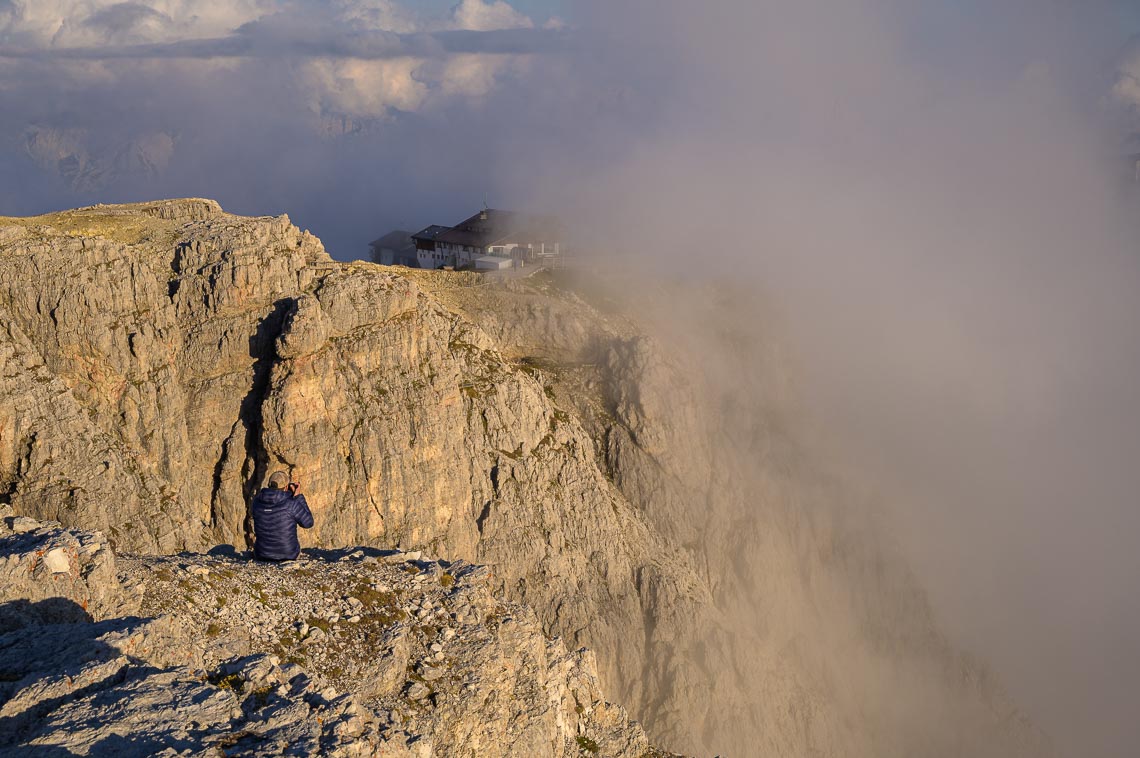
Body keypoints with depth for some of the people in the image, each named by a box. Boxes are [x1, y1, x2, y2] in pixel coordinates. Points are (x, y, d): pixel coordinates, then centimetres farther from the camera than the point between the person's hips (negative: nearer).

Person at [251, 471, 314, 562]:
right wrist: (297, 496, -7)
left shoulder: (256, 502, -10)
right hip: (288, 554, -2)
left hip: (262, 554, 2)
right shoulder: (291, 504, -22)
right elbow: (308, 523, -9)